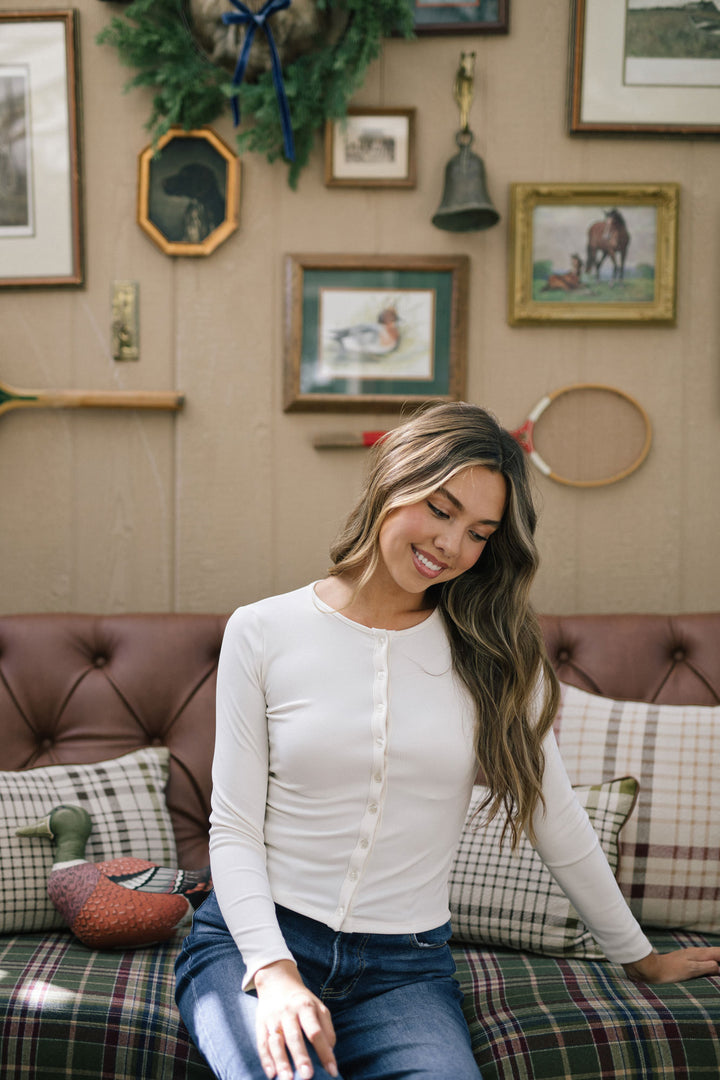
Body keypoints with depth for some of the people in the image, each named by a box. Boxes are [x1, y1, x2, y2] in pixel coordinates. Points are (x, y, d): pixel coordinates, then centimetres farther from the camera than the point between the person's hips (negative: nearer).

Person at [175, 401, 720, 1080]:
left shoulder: (494, 654, 2)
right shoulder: (262, 634, -2)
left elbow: (559, 824, 11)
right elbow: (234, 830, -2)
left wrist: (641, 959, 18)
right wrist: (274, 972, -16)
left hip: (405, 965, 2)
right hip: (254, 941, -1)